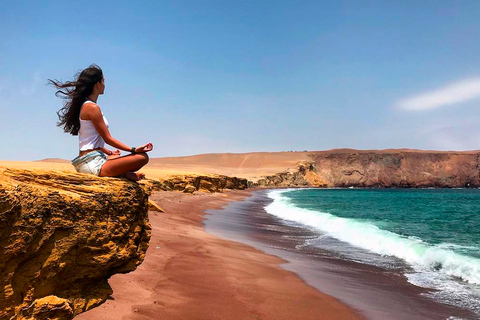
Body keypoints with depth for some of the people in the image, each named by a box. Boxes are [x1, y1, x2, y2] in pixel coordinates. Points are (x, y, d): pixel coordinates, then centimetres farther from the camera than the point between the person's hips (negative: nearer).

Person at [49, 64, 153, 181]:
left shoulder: (83, 106, 16)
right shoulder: (92, 107, -13)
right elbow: (108, 139, -12)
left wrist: (108, 152, 31)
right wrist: (134, 150, -11)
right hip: (93, 163, -11)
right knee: (142, 157, -18)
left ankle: (121, 172, 10)